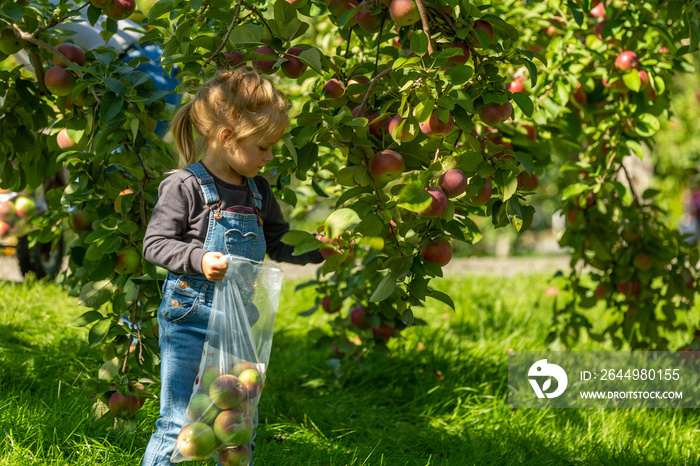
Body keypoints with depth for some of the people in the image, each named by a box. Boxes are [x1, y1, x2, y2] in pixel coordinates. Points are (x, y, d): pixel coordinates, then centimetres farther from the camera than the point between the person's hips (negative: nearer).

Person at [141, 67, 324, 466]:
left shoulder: (258, 191, 10)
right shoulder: (184, 187, -11)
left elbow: (278, 244, 19)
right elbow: (155, 244, -12)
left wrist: (318, 250, 4)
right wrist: (199, 259, -27)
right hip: (190, 317, -6)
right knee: (179, 422, -4)